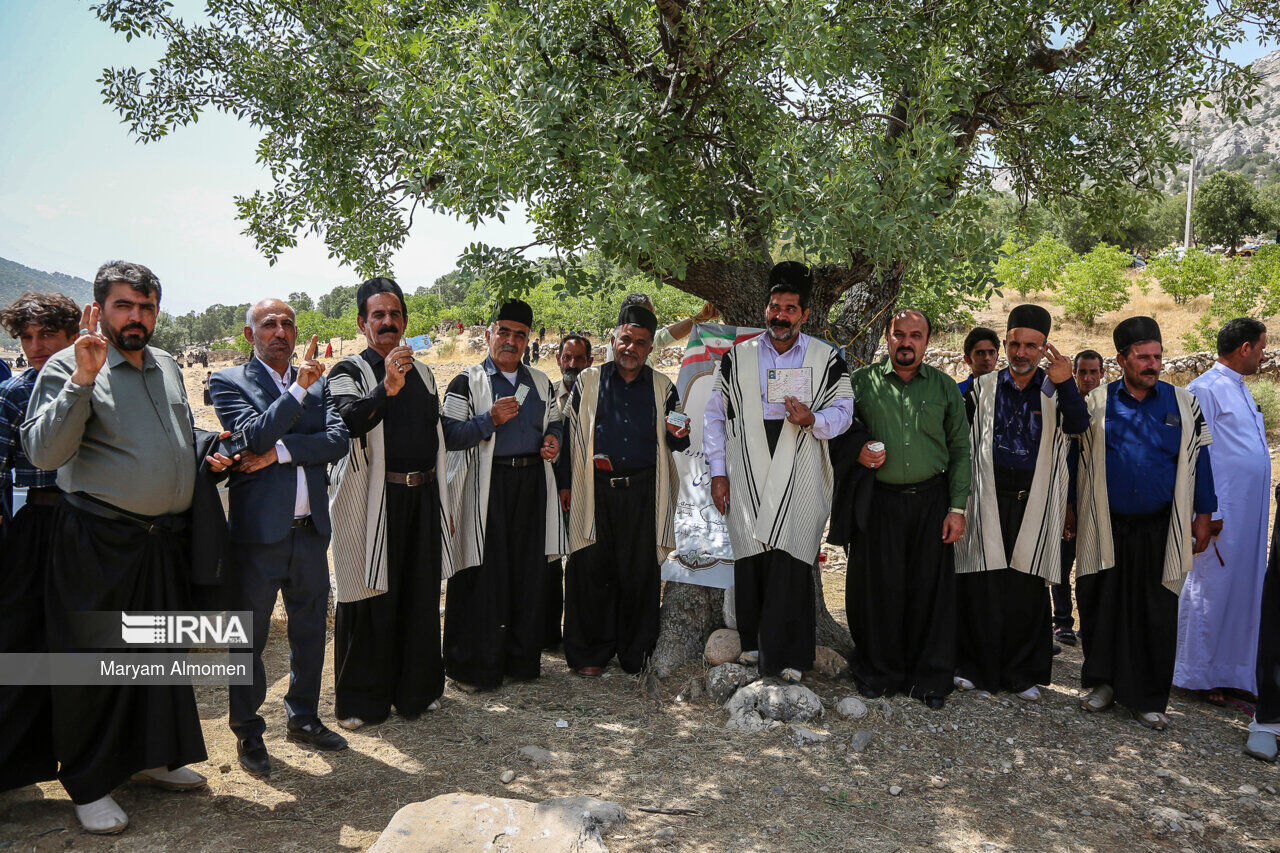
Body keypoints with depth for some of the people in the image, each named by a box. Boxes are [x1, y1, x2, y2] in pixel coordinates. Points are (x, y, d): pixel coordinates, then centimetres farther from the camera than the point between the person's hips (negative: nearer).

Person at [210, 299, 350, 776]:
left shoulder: (317, 384, 11)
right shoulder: (229, 382, -1)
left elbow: (338, 440, -3)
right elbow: (253, 437, -17)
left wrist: (282, 451, -13)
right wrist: (298, 389, -20)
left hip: (311, 529, 5)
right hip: (259, 531, -4)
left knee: (310, 630, 15)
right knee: (249, 638, 7)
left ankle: (304, 718, 33)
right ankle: (248, 733, 24)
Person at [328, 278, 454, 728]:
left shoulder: (422, 372, 15)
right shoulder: (349, 371, -2)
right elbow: (348, 421, -23)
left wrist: (443, 502, 18)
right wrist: (387, 388, -39)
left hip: (422, 495, 5)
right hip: (372, 500, -5)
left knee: (422, 594, 11)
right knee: (370, 600, 3)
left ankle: (417, 689, 26)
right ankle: (362, 699, 17)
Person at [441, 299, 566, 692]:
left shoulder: (540, 381, 16)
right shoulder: (467, 382, 1)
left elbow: (554, 422, 25)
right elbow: (449, 435, -7)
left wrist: (553, 439, 3)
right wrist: (491, 420, -18)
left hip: (532, 485, 5)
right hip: (487, 487, -5)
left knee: (528, 574, 9)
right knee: (483, 577, -2)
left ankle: (522, 658, 23)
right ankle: (474, 666, 11)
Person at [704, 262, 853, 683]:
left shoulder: (827, 359, 8)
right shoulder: (737, 357, 10)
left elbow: (842, 412, 9)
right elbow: (715, 415, 12)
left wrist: (813, 421, -14)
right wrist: (718, 472, 6)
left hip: (799, 481, -1)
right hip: (747, 480, 1)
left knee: (791, 565, -5)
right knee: (749, 561, 1)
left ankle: (789, 657, 4)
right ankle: (752, 644, 16)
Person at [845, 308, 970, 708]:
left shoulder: (944, 386, 9)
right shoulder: (861, 381, 5)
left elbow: (960, 450, 8)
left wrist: (957, 508, 1)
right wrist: (856, 453, -11)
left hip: (932, 500, 1)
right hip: (879, 500, -1)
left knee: (931, 589, 4)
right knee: (877, 587, 2)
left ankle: (929, 679, 19)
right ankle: (879, 672, 20)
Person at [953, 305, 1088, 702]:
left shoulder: (1056, 391, 8)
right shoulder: (982, 388, 9)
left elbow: (1078, 425, -12)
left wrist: (1066, 385, -30)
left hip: (1033, 503, 0)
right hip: (987, 501, 0)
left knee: (1028, 590, 5)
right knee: (980, 586, -2)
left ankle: (1023, 673, 18)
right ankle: (974, 667, 11)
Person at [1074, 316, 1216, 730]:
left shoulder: (1183, 403, 5)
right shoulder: (1096, 403, 2)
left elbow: (1198, 460, 8)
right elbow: (1078, 461, 6)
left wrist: (1202, 517, 5)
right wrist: (1073, 514, 5)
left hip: (1159, 529, 1)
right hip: (1105, 527, 0)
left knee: (1156, 614, 4)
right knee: (1101, 607, 6)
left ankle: (1148, 698, 17)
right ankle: (1104, 681, 24)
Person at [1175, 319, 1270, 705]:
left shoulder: (1240, 389, 17)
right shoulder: (1206, 389, -11)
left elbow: (1251, 449, 20)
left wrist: (1259, 508, 15)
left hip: (1251, 511, 9)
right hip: (1223, 511, -9)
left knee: (1242, 586, 12)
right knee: (1212, 587, -1)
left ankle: (1230, 670, 22)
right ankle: (1199, 674, 10)